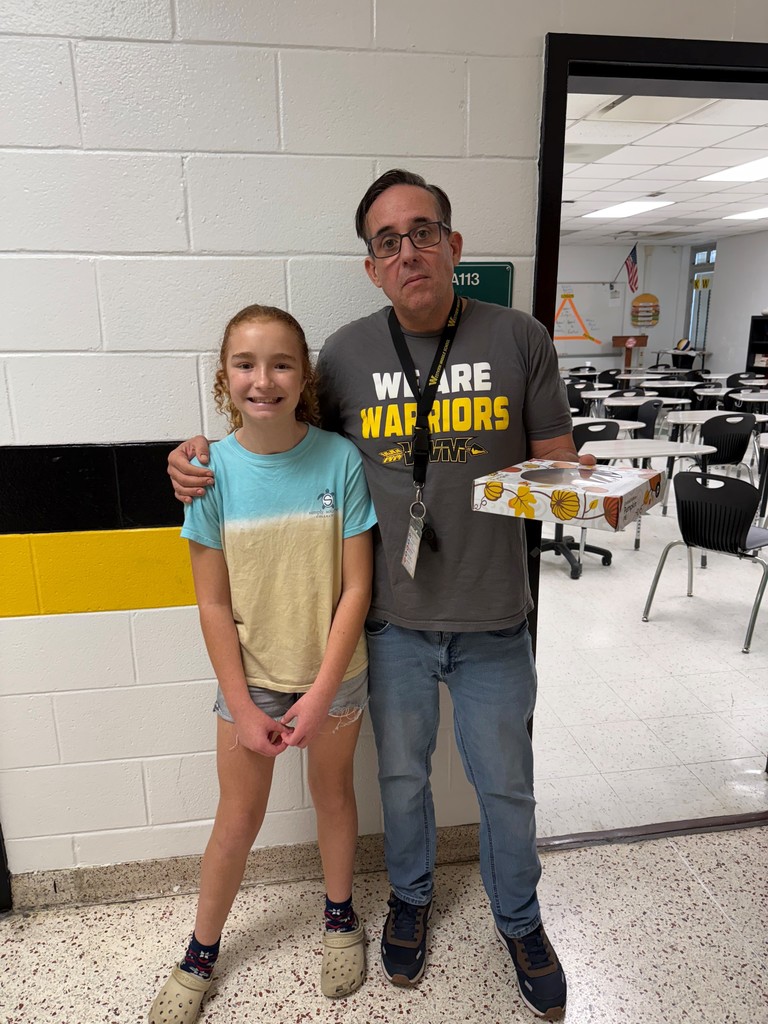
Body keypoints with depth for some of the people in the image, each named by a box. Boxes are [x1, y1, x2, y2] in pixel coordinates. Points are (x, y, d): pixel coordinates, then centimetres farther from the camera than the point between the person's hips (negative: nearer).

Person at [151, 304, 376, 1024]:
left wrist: (321, 695, -14)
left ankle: (340, 915, 48)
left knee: (332, 791, 21)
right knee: (238, 816, 16)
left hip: (333, 674, 0)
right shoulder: (212, 468, -13)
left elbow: (356, 586, -12)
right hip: (250, 675, 1)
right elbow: (214, 604, -9)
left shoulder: (339, 459, -15)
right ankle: (200, 954, 42)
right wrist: (243, 707, -9)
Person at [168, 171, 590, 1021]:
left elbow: (555, 460, -1)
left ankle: (518, 919, 49)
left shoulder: (518, 339, -6)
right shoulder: (345, 353, -3)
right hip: (392, 621, 1)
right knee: (402, 773, 21)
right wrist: (203, 460, -5)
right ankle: (410, 896, 52)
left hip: (492, 621, 0)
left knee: (505, 784, 18)